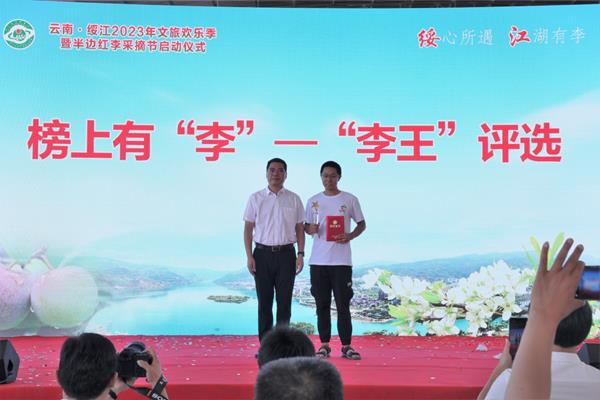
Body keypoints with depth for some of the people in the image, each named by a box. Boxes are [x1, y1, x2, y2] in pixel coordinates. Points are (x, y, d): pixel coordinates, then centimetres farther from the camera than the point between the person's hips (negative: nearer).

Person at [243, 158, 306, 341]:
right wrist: (249, 257, -5)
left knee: (284, 302, 3)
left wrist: (300, 254, -1)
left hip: (286, 254, 1)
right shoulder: (256, 198, 3)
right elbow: (248, 228, 3)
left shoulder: (294, 199, 6)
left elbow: (300, 228, 8)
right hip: (263, 254, 0)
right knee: (264, 302, 4)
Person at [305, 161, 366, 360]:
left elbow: (362, 224, 9)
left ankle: (346, 346, 8)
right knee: (322, 304, 7)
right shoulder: (313, 201, 9)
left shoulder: (350, 200, 3)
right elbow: (306, 226, 16)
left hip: (341, 260, -2)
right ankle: (324, 345, 15)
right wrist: (310, 229, -8)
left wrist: (350, 236, -10)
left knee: (343, 305, -1)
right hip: (318, 261, 2)